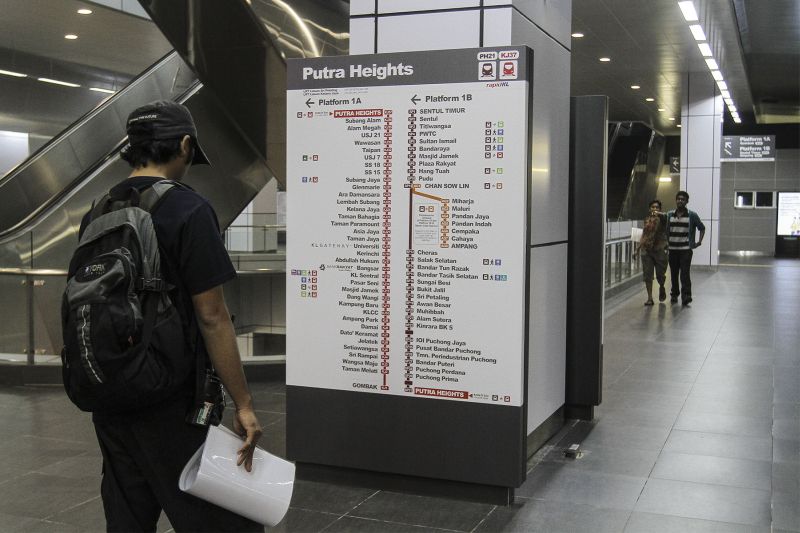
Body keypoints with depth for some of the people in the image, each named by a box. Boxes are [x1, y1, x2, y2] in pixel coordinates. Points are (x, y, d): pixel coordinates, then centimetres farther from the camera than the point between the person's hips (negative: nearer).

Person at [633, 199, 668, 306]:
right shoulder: (647, 220, 12)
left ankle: (661, 288, 37)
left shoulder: (662, 218, 0)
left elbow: (664, 217, -26)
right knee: (647, 275, -1)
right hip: (646, 250, 3)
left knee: (660, 275, 4)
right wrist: (637, 249, 17)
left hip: (660, 250, -3)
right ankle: (650, 298, 3)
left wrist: (658, 214, -45)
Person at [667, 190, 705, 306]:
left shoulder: (692, 215, 1)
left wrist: (699, 241, 2)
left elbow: (702, 228, 11)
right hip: (672, 249, 3)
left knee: (685, 273, -12)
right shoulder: (669, 215, 8)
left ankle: (686, 296, -13)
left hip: (686, 249, -3)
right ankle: (674, 294, 21)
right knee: (673, 273, 8)